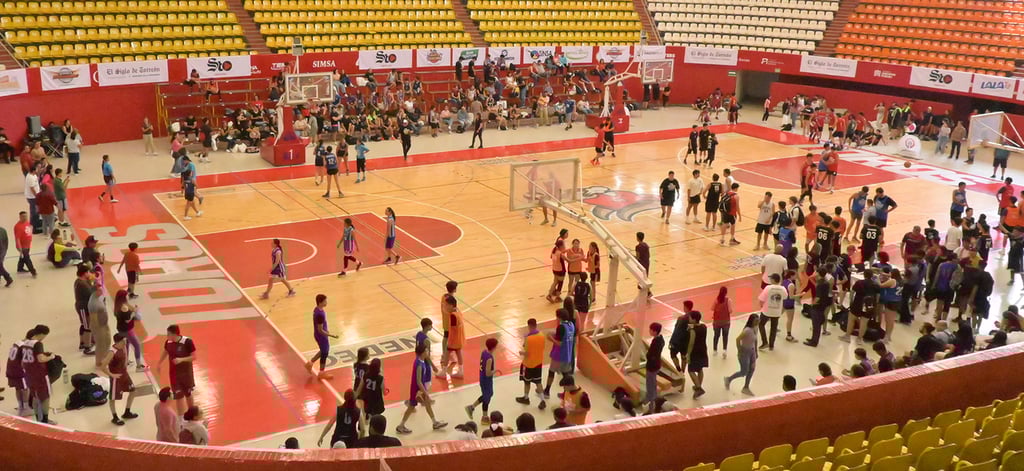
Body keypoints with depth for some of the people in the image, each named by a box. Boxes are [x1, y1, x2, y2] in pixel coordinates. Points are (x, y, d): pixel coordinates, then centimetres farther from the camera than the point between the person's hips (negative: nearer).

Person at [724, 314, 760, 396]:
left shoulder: (755, 329, -2)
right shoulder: (747, 330, -28)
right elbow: (738, 339, -30)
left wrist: (756, 352, 15)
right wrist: (739, 351, -21)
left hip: (752, 351, 8)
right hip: (744, 352, -8)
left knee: (751, 370, 12)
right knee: (744, 372, 2)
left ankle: (746, 388, 27)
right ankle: (728, 379, 26)